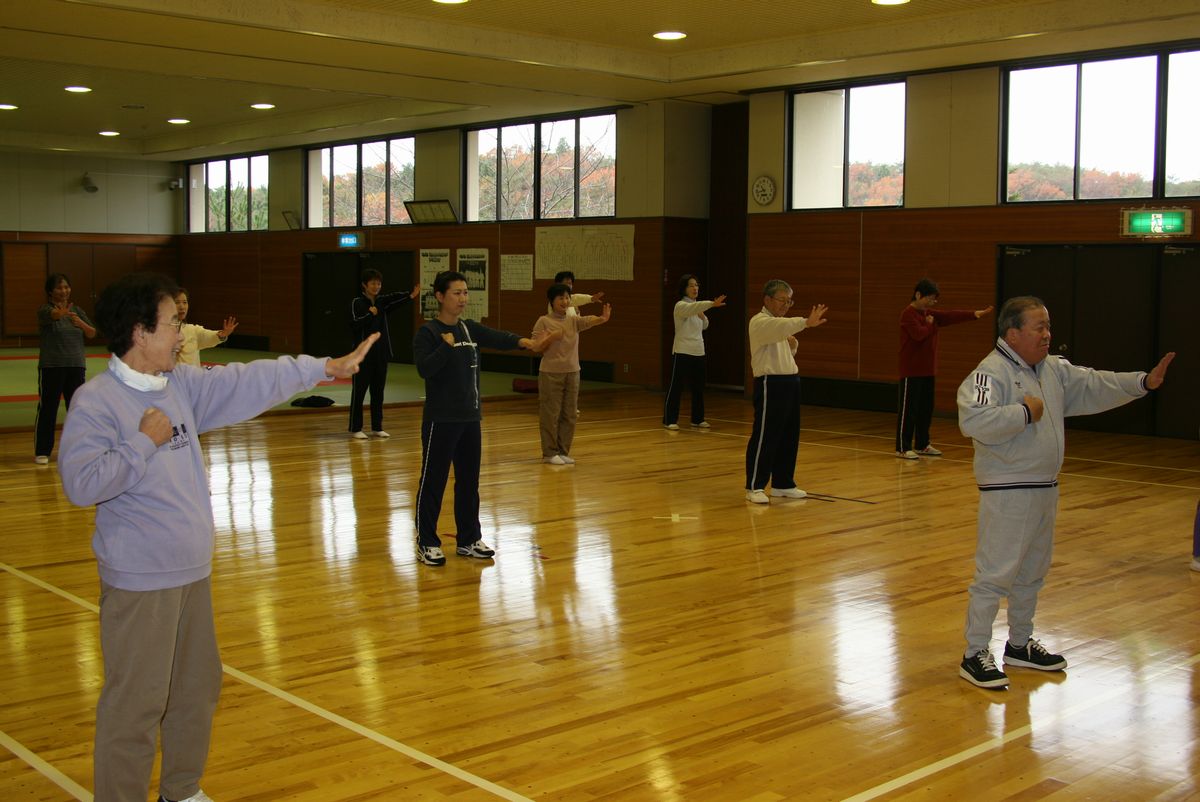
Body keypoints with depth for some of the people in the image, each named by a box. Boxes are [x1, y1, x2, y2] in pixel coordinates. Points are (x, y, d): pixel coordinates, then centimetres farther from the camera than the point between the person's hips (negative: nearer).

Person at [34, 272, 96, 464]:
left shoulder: (76, 310, 10)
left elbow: (92, 334, 5)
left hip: (76, 366, 5)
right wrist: (62, 313, -53)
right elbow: (52, 315, -30)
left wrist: (81, 323, -17)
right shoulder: (45, 310, -6)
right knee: (47, 408, -3)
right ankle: (41, 452, 2)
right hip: (51, 367, -5)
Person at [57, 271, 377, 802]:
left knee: (198, 689, 20)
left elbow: (250, 382, 10)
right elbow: (81, 482, -25)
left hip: (193, 571, 9)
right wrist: (146, 442, -20)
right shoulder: (95, 402, -16)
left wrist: (325, 367, 9)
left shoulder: (181, 385, 6)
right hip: (139, 581, -8)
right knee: (136, 703, -3)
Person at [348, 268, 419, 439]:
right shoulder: (357, 303, -5)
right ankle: (355, 428, 5)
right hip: (363, 354, -5)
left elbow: (396, 298, -11)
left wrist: (411, 295, -29)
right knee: (359, 391, -1)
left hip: (381, 354, 5)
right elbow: (355, 324, -19)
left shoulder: (382, 302, 9)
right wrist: (370, 314, -16)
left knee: (378, 392, 9)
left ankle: (377, 427, 17)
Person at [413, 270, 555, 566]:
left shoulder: (470, 329, 9)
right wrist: (446, 346, -27)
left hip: (470, 418, 6)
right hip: (440, 420, -6)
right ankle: (427, 543, 9)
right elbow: (424, 369, -20)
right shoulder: (427, 332, -8)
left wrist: (527, 342, -23)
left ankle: (469, 539, 22)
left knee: (469, 481, 12)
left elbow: (498, 339, -7)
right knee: (433, 481, 0)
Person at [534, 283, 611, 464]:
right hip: (550, 373, -4)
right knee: (550, 414, 0)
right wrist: (551, 337, -21)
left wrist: (602, 318, -39)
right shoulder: (543, 321, -5)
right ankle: (549, 453, 9)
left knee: (569, 415, 9)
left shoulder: (573, 320, 4)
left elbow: (588, 320, -18)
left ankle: (563, 451, 20)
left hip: (572, 372, 4)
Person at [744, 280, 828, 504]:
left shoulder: (780, 324, 18)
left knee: (789, 437, 12)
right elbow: (781, 328, -33)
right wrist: (806, 323, -47)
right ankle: (754, 487, -3)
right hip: (770, 384, -9)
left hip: (789, 383, 9)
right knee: (764, 437, -8)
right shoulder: (760, 322, -11)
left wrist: (793, 346, 3)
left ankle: (783, 484, 22)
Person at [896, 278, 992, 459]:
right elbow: (919, 334, -25)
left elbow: (951, 315, 5)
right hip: (911, 372, -8)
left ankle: (922, 445, 22)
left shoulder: (930, 314, 14)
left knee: (926, 410, 12)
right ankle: (903, 448, -2)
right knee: (908, 410, -6)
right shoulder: (908, 314, -12)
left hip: (927, 371, 9)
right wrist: (929, 324, -7)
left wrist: (974, 314, -6)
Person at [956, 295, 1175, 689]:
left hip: (1045, 490, 9)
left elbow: (1096, 386, 15)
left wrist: (1144, 382, 3)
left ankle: (1020, 644, 33)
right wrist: (1026, 412, -23)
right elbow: (973, 421, -31)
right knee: (994, 575, -6)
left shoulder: (1055, 371, 11)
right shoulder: (991, 373, -18)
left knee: (1032, 573, 19)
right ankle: (975, 655, 2)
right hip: (1006, 492, -9)